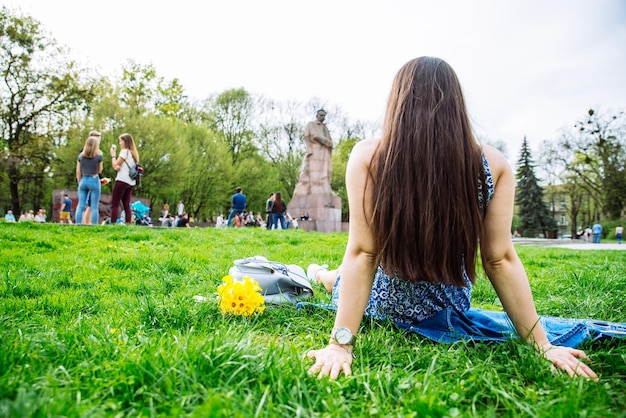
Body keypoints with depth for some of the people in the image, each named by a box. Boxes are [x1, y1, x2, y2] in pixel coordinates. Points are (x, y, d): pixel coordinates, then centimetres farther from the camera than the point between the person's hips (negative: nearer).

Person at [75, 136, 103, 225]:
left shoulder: (81, 156, 6)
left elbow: (78, 172, 7)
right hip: (94, 181, -4)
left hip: (83, 181, 4)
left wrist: (79, 183, 17)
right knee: (94, 207, -1)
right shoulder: (99, 156, -5)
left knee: (80, 206, 6)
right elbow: (100, 170, 5)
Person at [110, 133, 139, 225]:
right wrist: (119, 166, 0)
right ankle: (128, 224, 0)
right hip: (131, 182, 8)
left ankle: (113, 224, -15)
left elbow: (115, 166, -3)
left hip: (122, 180, -8)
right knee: (127, 205, 6)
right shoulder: (133, 153, 19)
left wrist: (113, 154, 8)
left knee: (115, 204, -8)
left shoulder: (124, 151, -5)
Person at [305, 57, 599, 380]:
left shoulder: (368, 159, -24)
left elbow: (361, 253, -26)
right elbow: (500, 260, -15)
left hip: (386, 305, -2)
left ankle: (322, 275, 66)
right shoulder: (493, 166, -17)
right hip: (450, 309, 3)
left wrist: (341, 343, -20)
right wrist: (543, 345, -6)